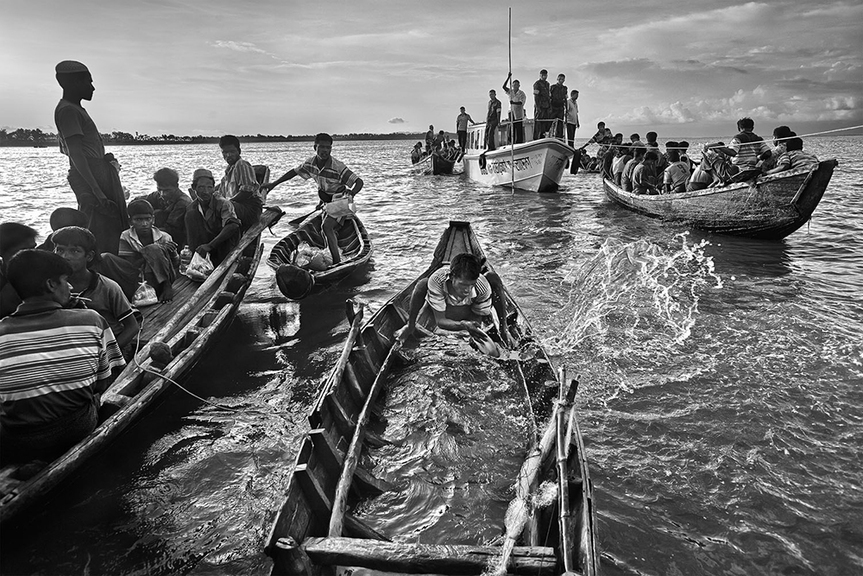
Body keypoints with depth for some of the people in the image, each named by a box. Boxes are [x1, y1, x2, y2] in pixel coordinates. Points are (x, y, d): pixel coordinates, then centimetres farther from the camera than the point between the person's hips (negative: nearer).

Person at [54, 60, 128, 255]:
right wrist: (96, 190, -25)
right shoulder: (67, 110, -10)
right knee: (98, 239, -12)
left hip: (101, 176, 10)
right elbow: (76, 154, -19)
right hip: (91, 180, -10)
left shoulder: (74, 109, 21)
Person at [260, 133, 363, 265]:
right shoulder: (310, 163, -8)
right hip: (327, 202, 8)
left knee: (326, 226, -26)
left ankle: (337, 262, -26)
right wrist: (273, 184, 11)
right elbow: (294, 172, 9)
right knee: (329, 229, 20)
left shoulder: (337, 167, -27)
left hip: (340, 200, -8)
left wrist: (352, 193, -46)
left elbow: (359, 181, -25)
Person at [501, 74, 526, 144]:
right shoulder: (510, 92, 10)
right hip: (511, 112, 4)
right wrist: (508, 77, -10)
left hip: (518, 114, -4)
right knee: (512, 129, 4)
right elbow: (504, 86, -4)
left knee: (519, 129, -4)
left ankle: (519, 143, -3)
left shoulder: (521, 93, -1)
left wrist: (514, 102, -28)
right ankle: (512, 143, 7)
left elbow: (521, 102, -13)